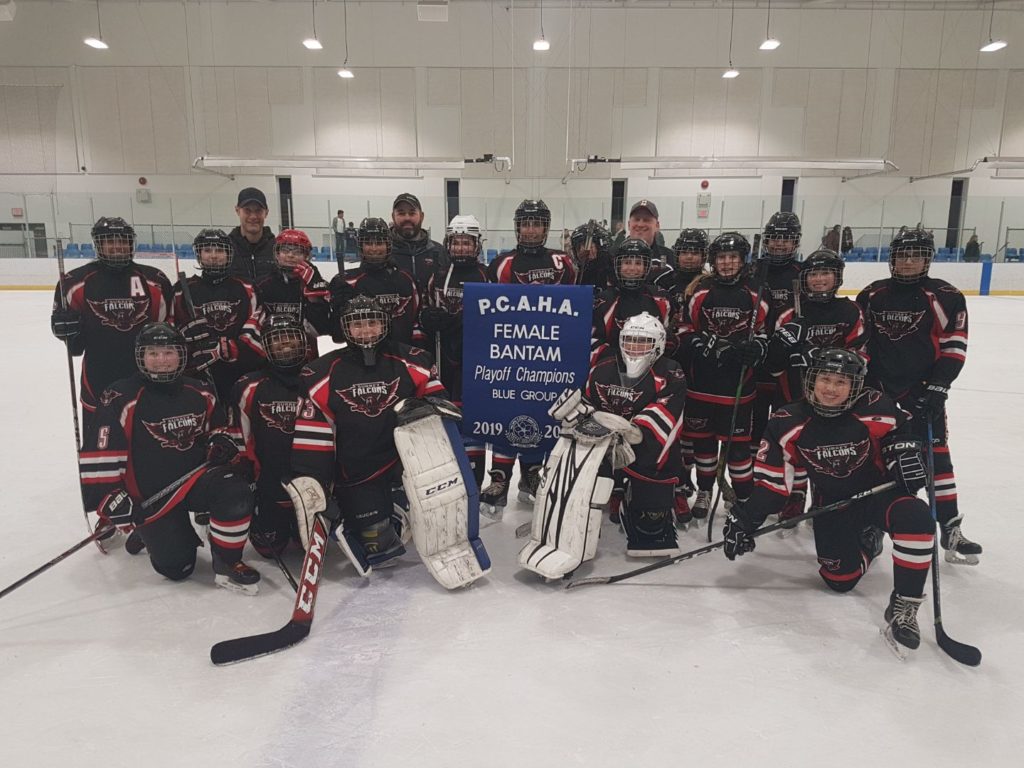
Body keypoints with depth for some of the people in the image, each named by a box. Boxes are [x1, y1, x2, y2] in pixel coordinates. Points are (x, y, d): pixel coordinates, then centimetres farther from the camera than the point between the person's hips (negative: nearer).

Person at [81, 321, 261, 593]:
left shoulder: (201, 393, 5)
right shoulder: (122, 398, -10)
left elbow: (216, 427, 20)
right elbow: (101, 453, -12)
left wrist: (221, 442, -3)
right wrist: (109, 498, -17)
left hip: (197, 476, 3)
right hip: (150, 495, -3)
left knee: (236, 492, -31)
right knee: (176, 567, -6)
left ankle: (226, 562, -10)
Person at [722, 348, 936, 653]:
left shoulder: (874, 408, -16)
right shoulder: (788, 424, -14)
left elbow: (901, 428, 7)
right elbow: (771, 478, -8)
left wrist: (905, 451, -13)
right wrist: (746, 519, -13)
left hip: (879, 491, -1)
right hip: (831, 505, 1)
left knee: (915, 517, -33)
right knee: (840, 579, -4)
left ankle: (904, 605, -19)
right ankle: (868, 541, 30)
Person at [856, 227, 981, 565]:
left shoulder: (945, 297, -5)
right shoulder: (872, 295, 3)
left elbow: (954, 346, -6)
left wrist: (936, 387, -13)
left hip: (922, 386, -2)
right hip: (876, 383, 3)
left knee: (935, 453, -5)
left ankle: (950, 528, 1)